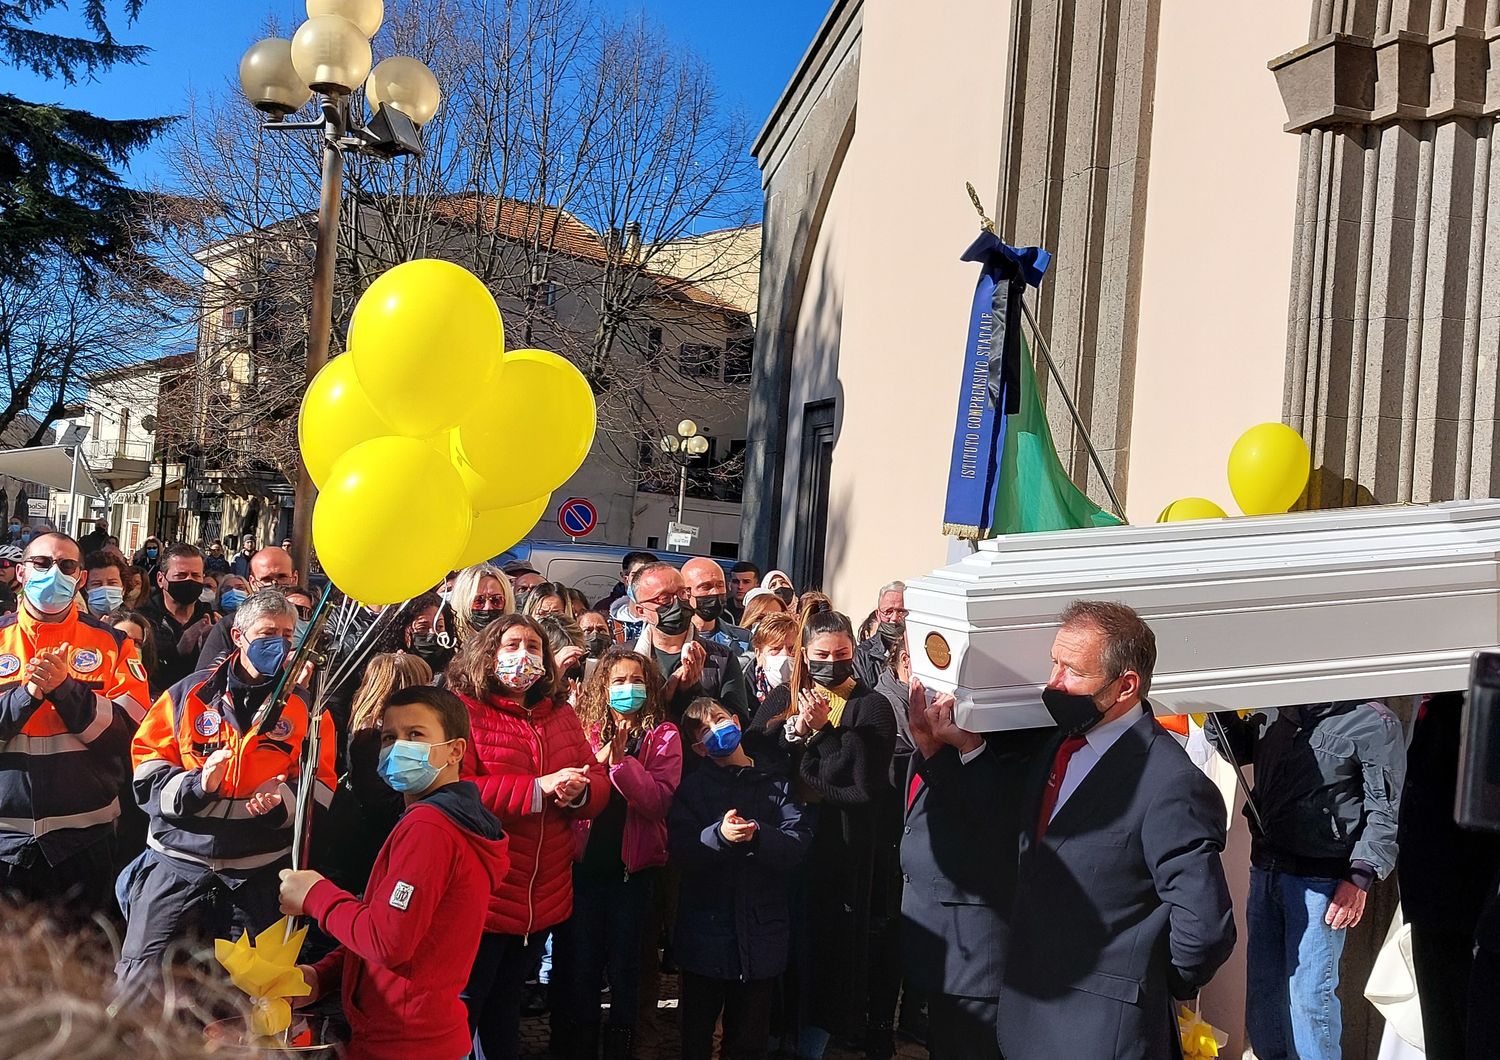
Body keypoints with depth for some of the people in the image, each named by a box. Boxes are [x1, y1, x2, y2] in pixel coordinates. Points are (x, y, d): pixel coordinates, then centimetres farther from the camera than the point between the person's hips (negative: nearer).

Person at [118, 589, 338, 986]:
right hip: (177, 864, 0)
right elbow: (147, 767, 2)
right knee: (140, 983, -2)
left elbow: (319, 786, 3)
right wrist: (194, 786, -16)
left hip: (260, 872, 1)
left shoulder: (306, 706, 4)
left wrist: (281, 801, -18)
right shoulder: (190, 693, 3)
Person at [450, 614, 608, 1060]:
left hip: (543, 900, 6)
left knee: (506, 1010, 23)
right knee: (461, 1013, 5)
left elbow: (598, 784, 8)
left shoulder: (562, 715, 10)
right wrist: (538, 789, -26)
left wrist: (579, 791, -16)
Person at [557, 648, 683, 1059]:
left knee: (625, 963, 10)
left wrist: (621, 760, -25)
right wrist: (600, 759, -20)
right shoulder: (586, 731, 4)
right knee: (581, 963, 9)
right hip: (586, 862, 2)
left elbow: (658, 801, -15)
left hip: (634, 866, -1)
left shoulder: (662, 735, -3)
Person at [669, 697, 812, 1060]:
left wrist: (757, 835, -25)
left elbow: (798, 843, -7)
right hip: (706, 932, 0)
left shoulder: (775, 784, 6)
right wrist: (719, 835, -27)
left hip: (762, 931, 1)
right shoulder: (692, 788, 5)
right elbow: (682, 853, -9)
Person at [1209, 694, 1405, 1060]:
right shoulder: (1278, 713, 6)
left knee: (1309, 993, -2)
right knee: (1262, 984, 14)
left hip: (1319, 879, -6)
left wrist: (1359, 878, -17)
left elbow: (1386, 812, -10)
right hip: (1265, 869, 6)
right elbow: (1237, 746, 26)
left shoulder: (1375, 723, -9)